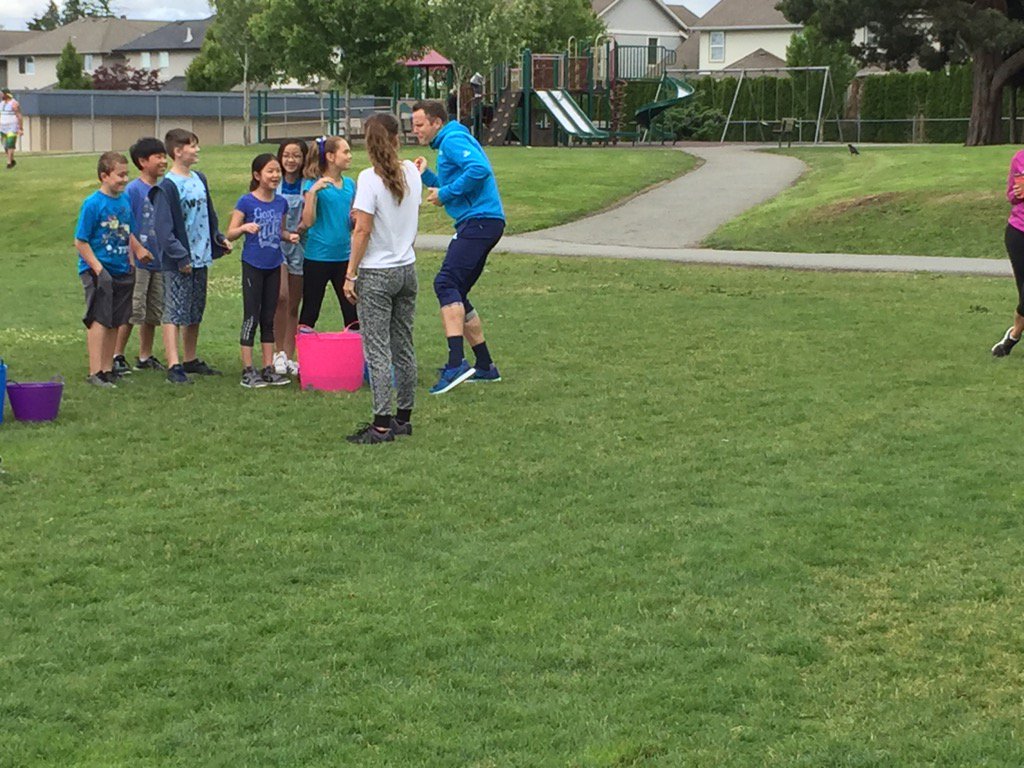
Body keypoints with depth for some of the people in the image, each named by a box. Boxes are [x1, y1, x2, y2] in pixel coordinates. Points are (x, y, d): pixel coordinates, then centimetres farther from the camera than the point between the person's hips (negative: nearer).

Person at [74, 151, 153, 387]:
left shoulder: (125, 200, 8)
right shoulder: (93, 204, -12)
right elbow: (81, 242, -11)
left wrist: (138, 250, 9)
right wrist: (98, 269, -16)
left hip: (122, 272, 7)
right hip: (99, 272, -7)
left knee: (115, 323, 10)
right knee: (99, 321, -8)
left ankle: (107, 369, 19)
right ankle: (95, 372, -7)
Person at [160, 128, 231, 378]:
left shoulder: (199, 179, 13)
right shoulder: (168, 185, -12)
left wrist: (219, 238, 9)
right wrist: (180, 258, -17)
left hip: (201, 257, 8)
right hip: (179, 263, -8)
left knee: (195, 313, 15)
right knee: (175, 313, -7)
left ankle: (191, 360, 24)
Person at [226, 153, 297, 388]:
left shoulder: (281, 202, 6)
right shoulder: (246, 202, -9)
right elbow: (230, 234, -8)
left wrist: (289, 236, -3)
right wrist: (245, 227, -27)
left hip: (274, 266, 5)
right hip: (253, 265, -5)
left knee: (269, 318, 10)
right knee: (251, 317, -3)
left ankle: (269, 369, 15)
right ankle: (247, 371, 1)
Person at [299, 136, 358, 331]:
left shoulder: (350, 185, 8)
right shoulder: (316, 185, -8)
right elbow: (308, 221, -16)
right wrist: (312, 191, -25)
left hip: (343, 256, 5)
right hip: (318, 257, -5)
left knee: (352, 311, 4)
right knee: (310, 313, 4)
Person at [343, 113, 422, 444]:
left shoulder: (370, 178, -15)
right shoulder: (411, 173, 4)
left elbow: (362, 230, -17)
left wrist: (350, 274, -10)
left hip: (377, 274, -6)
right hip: (407, 268, 6)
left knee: (378, 351, -4)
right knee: (404, 347, 13)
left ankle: (382, 425, -5)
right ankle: (403, 417, 20)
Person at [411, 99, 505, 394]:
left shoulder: (453, 140, -8)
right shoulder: (447, 145, 25)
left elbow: (479, 169, -25)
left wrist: (446, 193, -16)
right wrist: (426, 175, 18)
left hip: (479, 221, -11)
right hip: (478, 224, 11)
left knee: (446, 284, -21)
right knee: (456, 294, 13)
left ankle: (456, 363, -32)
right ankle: (485, 366, 18)